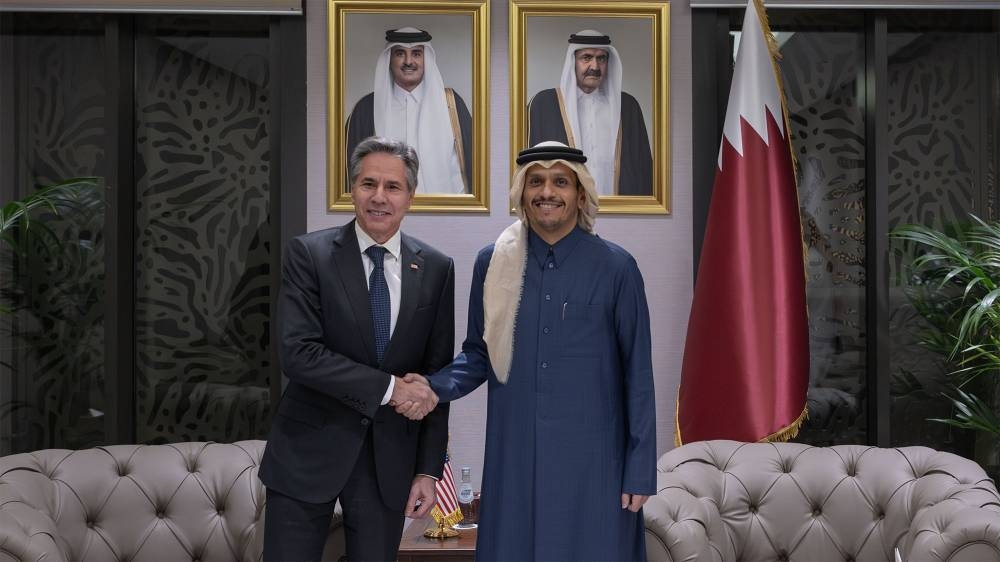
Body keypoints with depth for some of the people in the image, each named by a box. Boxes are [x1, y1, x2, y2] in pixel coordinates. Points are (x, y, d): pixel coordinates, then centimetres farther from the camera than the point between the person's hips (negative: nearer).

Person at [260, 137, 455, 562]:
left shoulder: (436, 269, 1)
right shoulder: (309, 253, -6)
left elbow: (436, 374, 3)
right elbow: (297, 352, -16)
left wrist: (429, 469, 1)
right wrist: (388, 387, -19)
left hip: (391, 459, 2)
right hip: (310, 450, -2)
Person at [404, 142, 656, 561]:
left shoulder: (615, 268, -5)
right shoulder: (493, 263, 2)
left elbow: (637, 373, -3)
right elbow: (479, 354, 10)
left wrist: (640, 468, -4)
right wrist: (436, 386, -9)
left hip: (590, 457, -2)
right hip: (514, 454, 2)